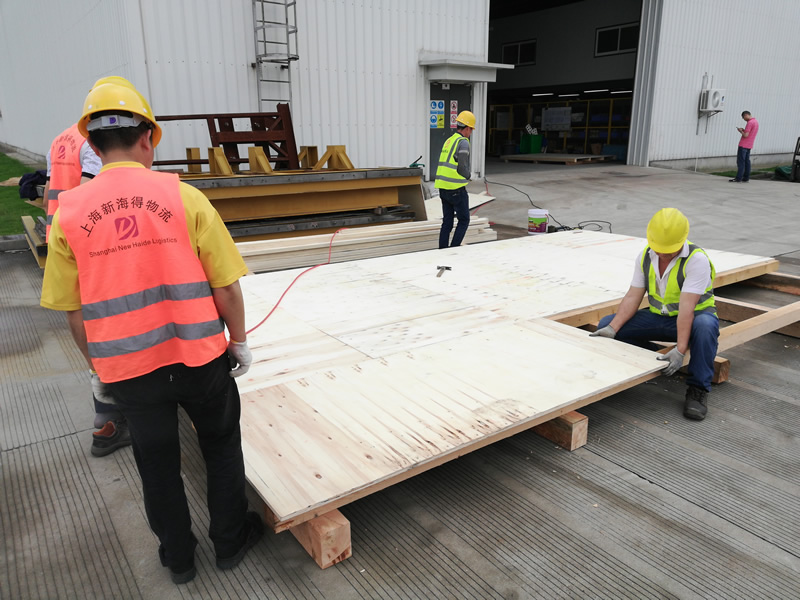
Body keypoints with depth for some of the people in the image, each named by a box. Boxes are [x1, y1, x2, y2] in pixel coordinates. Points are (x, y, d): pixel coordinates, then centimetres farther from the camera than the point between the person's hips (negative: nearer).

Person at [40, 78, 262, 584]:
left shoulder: (70, 213, -4)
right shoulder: (183, 197, -10)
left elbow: (75, 314, 2)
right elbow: (226, 286, -9)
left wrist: (100, 367, 16)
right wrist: (240, 342, 6)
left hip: (128, 370, 2)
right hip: (199, 358, -2)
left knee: (158, 465, 20)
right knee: (222, 447, 21)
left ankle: (179, 558, 40)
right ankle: (231, 541, 37)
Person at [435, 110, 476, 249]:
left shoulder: (448, 140, 15)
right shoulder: (463, 142, -12)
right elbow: (462, 168, -19)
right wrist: (468, 175, 2)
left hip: (443, 188, 8)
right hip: (456, 189, -8)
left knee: (447, 222, 12)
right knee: (464, 220, 5)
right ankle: (454, 249, 1)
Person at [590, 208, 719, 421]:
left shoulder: (697, 259, -24)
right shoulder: (645, 256, -6)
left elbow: (686, 308, -32)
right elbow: (632, 297, -7)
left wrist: (680, 349, -38)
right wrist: (613, 328, -20)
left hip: (694, 316, -5)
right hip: (659, 316, 5)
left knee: (704, 326, -42)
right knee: (605, 325, -11)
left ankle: (698, 389, -21)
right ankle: (660, 359, 3)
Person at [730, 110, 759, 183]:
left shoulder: (750, 122, -15)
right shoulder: (756, 122, 15)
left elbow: (745, 135, -19)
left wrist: (740, 131, -2)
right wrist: (743, 130, 12)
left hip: (743, 145, -9)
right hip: (749, 146, 9)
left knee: (740, 162, -8)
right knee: (746, 161, 9)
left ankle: (738, 178, -9)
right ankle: (746, 178, 10)